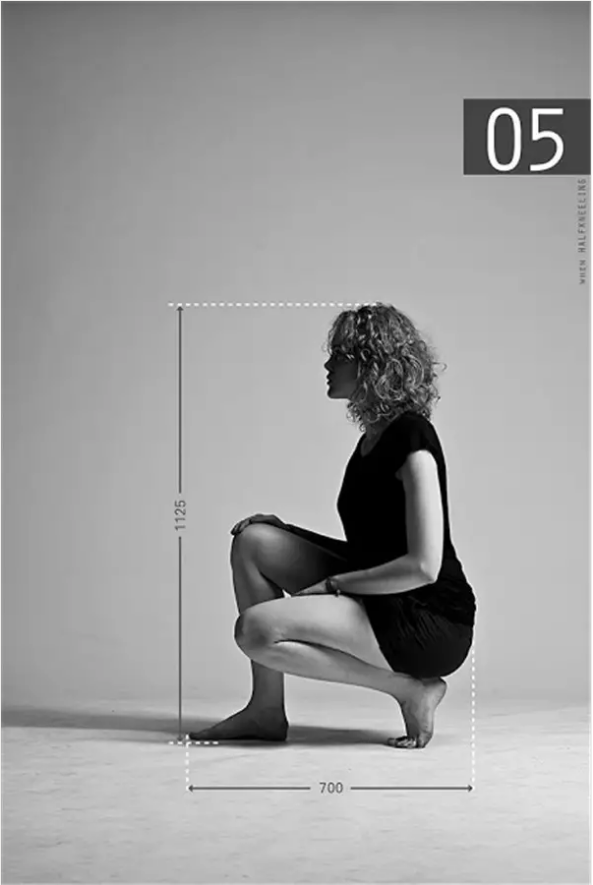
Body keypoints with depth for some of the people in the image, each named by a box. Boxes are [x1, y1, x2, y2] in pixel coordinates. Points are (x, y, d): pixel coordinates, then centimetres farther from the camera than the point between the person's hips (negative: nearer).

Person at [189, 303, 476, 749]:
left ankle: (410, 689, -7)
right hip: (381, 598, 10)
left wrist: (332, 584, -13)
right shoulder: (374, 435, 13)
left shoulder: (412, 437, -17)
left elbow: (423, 566, -23)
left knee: (258, 630, -21)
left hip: (435, 624, -10)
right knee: (253, 541, 3)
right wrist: (283, 528, 8)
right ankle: (267, 711, 6)